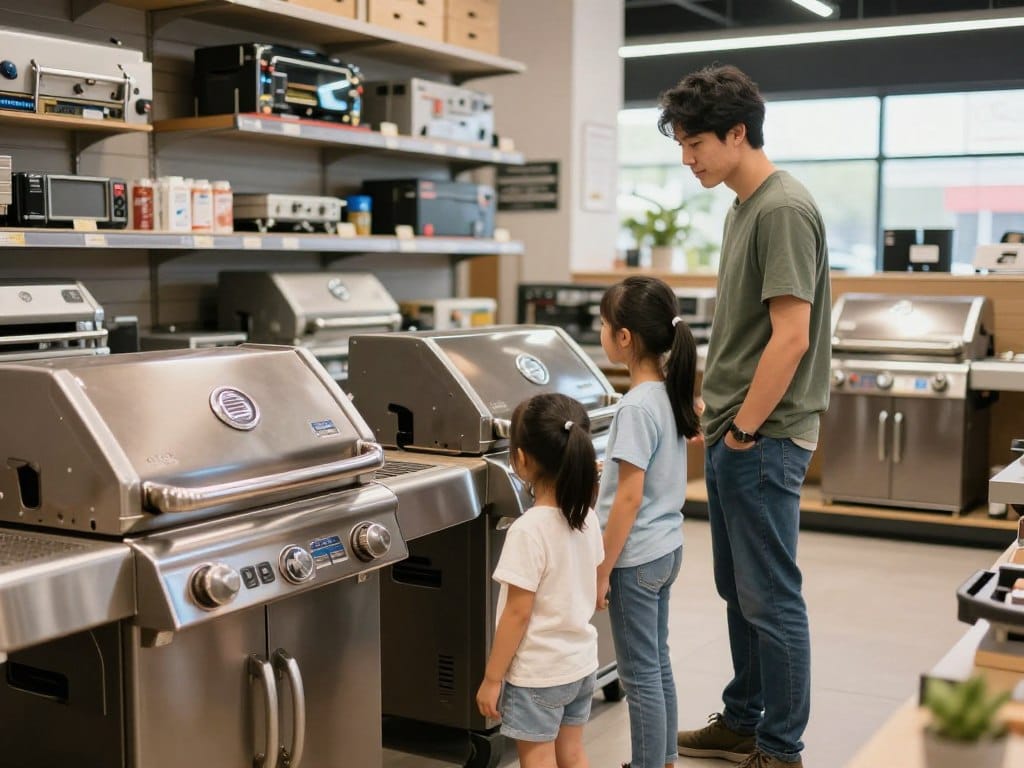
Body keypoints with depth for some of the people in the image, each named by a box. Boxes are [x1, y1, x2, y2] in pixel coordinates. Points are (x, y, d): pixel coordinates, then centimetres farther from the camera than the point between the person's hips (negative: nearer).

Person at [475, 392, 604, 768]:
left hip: (539, 672, -7)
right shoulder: (587, 517, -2)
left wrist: (491, 678, -12)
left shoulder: (528, 529, -23)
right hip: (581, 662, 7)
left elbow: (517, 613, -20)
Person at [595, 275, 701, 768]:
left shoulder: (637, 406, -22)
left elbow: (629, 496, -22)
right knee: (657, 665, 19)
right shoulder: (670, 393, 4)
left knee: (640, 675, 3)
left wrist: (602, 569, -16)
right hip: (666, 548, 9)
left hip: (636, 558, -9)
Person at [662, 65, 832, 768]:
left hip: (763, 440, -10)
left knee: (771, 600, 1)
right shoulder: (744, 208, 14)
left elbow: (790, 336, -21)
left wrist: (744, 430, -16)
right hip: (732, 434, 10)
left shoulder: (783, 210, -16)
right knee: (740, 592, 18)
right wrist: (724, 424, 15)